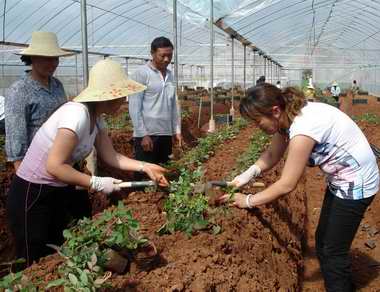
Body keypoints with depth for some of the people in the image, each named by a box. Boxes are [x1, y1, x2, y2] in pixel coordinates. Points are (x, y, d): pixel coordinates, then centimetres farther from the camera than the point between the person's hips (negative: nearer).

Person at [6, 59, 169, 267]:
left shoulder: (96, 118, 0)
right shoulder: (77, 114, -28)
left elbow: (111, 156, 3)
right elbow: (54, 166, -29)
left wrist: (145, 167, -7)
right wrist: (97, 184, -24)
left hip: (61, 191, 9)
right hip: (32, 195, -9)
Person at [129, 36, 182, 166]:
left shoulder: (170, 74, 13)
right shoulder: (142, 73, -7)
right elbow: (134, 107, -11)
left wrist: (177, 130, 12)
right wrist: (143, 134, -14)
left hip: (166, 134, 6)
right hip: (147, 134, -6)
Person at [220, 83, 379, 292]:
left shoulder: (303, 128, -34)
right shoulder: (287, 116, -8)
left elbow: (286, 185, -29)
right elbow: (272, 155, 2)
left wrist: (248, 201, -21)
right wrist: (247, 175, -13)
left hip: (356, 184, -9)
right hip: (338, 180, 9)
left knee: (333, 251, 2)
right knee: (323, 242, 18)